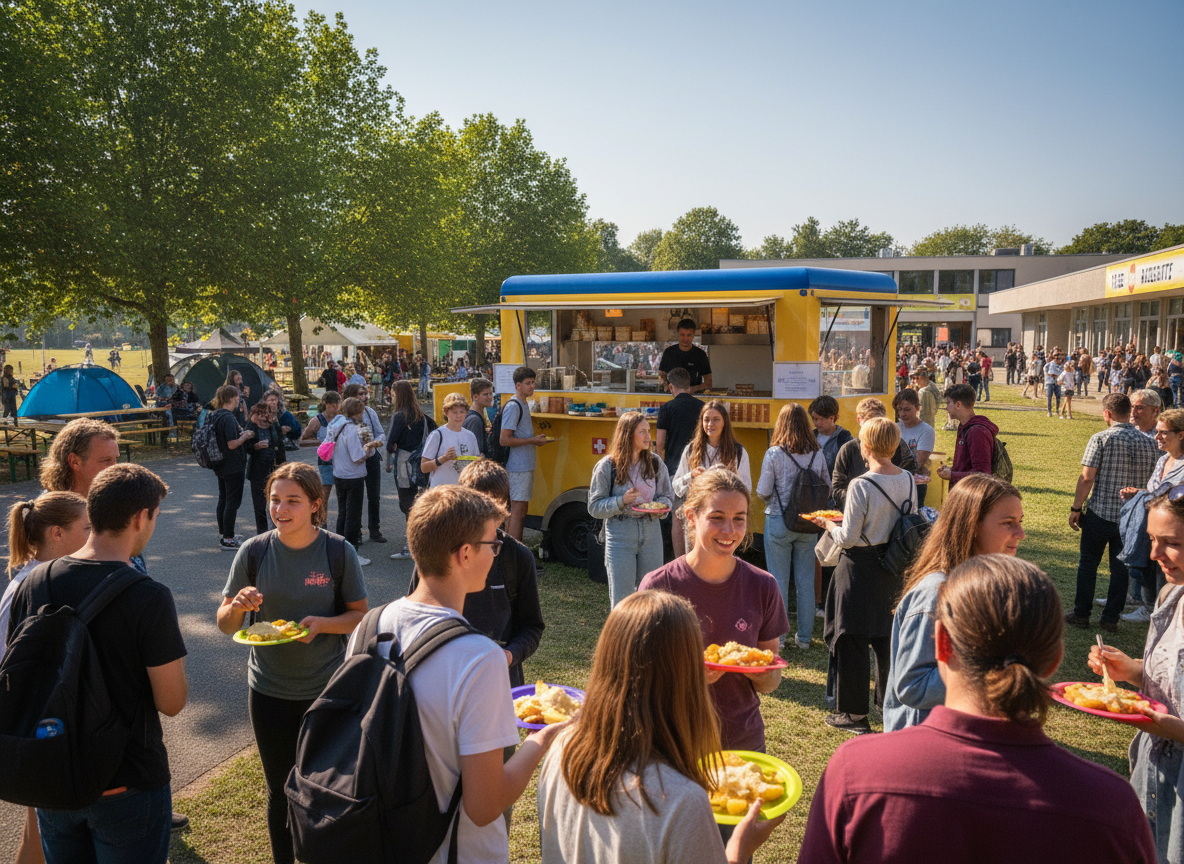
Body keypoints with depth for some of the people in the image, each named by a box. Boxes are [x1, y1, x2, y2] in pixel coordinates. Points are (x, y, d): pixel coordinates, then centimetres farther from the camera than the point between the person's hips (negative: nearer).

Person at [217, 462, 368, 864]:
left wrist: (321, 623, -24)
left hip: (327, 690, -1)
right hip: (269, 691, 1)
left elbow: (360, 616, -6)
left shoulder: (339, 552, -12)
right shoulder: (253, 551, -8)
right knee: (280, 789, 16)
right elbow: (225, 624, -2)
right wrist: (238, 606, -23)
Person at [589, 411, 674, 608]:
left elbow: (668, 496, 13)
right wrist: (621, 501, -20)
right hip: (619, 534, -3)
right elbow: (595, 507, -4)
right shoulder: (607, 466, -5)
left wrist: (659, 506, -9)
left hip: (651, 531, 3)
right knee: (621, 598, 1)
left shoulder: (655, 463, 5)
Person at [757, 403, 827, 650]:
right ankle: (804, 637, 20)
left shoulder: (774, 454, -12)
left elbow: (763, 492, -10)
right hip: (808, 525, 3)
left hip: (778, 522, -3)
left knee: (779, 581, 6)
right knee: (806, 581, 12)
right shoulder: (817, 454, -2)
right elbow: (827, 488, 6)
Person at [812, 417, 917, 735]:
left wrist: (827, 524, 1)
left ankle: (855, 714, 15)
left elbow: (847, 538, -18)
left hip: (861, 568, -6)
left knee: (852, 640, 6)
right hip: (894, 567, 7)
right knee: (887, 636, 20)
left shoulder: (860, 486, -22)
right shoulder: (908, 480, -2)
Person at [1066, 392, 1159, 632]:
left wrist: (1076, 508, -5)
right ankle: (1111, 618, 17)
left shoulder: (1100, 439, -11)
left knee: (1088, 563, 10)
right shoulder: (1148, 442, 3)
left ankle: (1081, 614, 16)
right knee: (1121, 567, 12)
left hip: (1100, 513, -3)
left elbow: (1086, 478, -13)